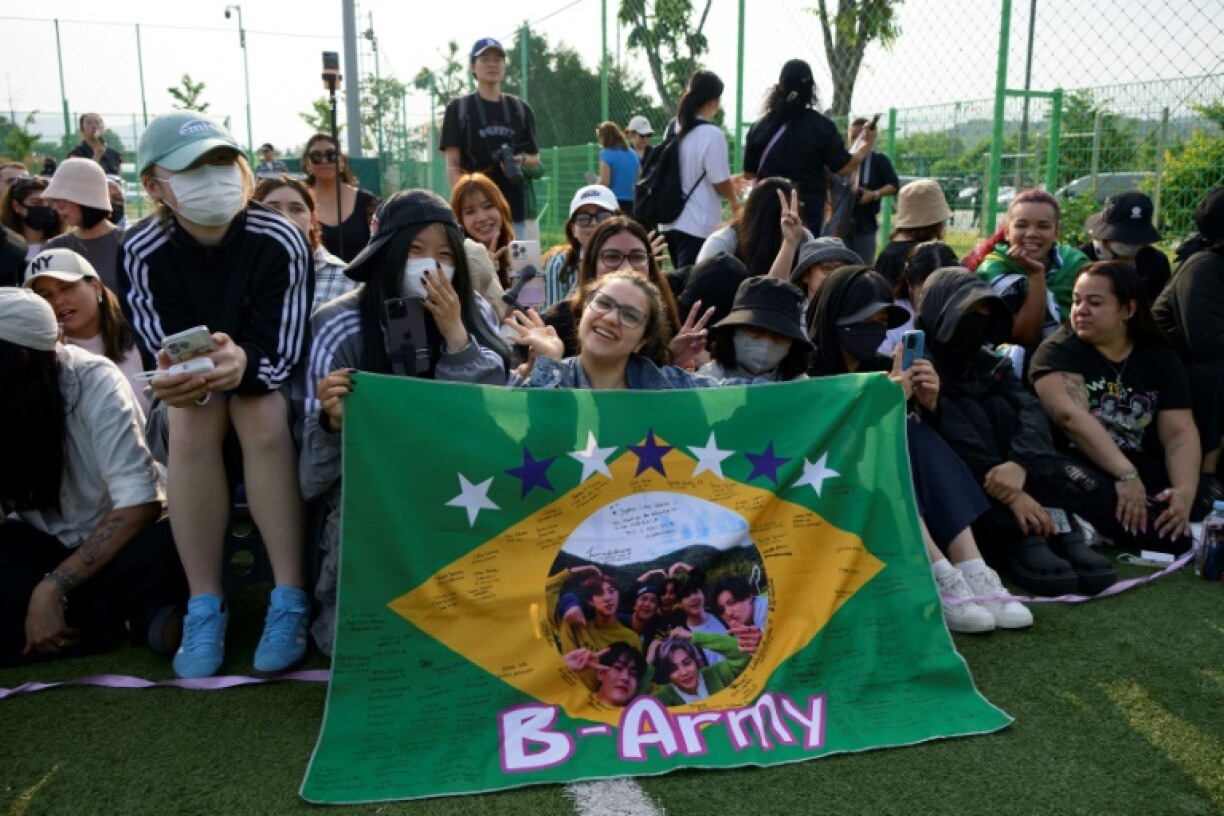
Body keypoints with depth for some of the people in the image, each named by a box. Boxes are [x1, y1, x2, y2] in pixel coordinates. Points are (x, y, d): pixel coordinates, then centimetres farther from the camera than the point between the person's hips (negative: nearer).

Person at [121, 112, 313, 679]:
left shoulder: (280, 241, -21)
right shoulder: (142, 252, -17)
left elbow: (281, 355, -24)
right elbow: (164, 355, -19)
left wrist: (241, 364, -48)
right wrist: (177, 378, -45)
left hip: (271, 378, -1)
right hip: (192, 386, 1)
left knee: (264, 419, -33)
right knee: (190, 425, -31)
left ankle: (290, 600, -28)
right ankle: (204, 606, -22)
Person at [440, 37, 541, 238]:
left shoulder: (521, 109, 14)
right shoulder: (458, 109, 5)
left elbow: (535, 159, 18)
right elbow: (452, 165, -1)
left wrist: (521, 159, -6)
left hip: (515, 210, 3)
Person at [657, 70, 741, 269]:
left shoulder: (674, 128, 7)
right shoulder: (712, 134, -16)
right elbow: (720, 183, -11)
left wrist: (730, 183, 25)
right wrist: (735, 201, 10)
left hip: (669, 220, 8)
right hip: (697, 224, -8)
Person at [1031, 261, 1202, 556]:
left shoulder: (1161, 358, 10)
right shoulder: (1059, 350, -1)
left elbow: (1180, 433, 0)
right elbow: (1071, 416, -18)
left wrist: (1184, 492, -19)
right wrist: (1126, 474, -28)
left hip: (1145, 472, 4)